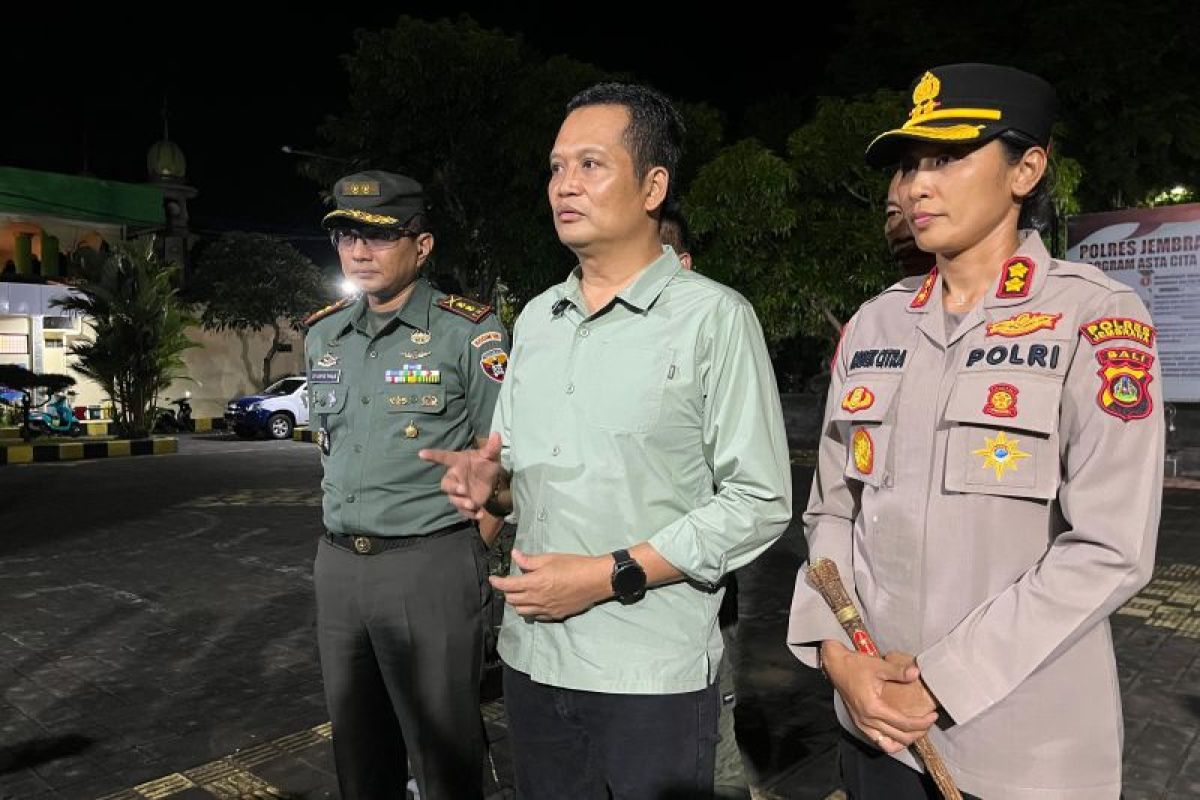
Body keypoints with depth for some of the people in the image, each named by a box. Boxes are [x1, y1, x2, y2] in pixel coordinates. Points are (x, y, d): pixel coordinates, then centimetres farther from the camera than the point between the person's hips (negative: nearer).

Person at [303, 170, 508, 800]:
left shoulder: (470, 333, -9)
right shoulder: (323, 334, 9)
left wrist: (459, 556, -8)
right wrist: (345, 546, 12)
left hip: (431, 565, -6)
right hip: (338, 565, 6)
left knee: (443, 750, 7)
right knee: (357, 747, 19)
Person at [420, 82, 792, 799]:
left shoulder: (714, 317, -9)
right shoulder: (535, 320, 9)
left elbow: (759, 502, -12)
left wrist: (608, 575, -18)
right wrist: (492, 484, -5)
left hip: (654, 673, -5)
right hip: (531, 658, 6)